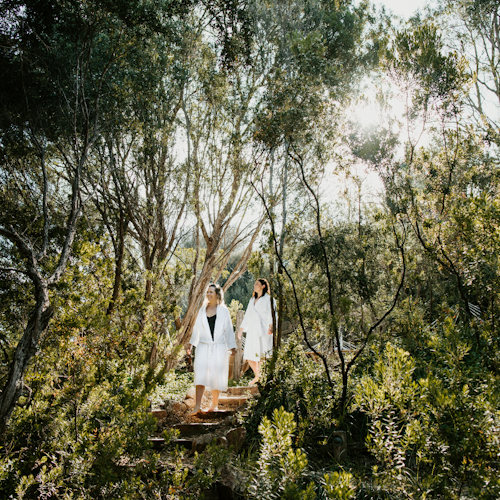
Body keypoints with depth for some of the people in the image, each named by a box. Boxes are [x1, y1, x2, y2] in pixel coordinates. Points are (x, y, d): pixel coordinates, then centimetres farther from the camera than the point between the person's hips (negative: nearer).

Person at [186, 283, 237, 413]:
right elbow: (197, 328, 12)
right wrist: (191, 344, 6)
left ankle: (214, 403, 18)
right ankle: (197, 405, -5)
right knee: (200, 374, -7)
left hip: (219, 347, -2)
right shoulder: (202, 310, 8)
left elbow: (229, 329, 4)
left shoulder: (223, 311, 2)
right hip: (203, 346, 2)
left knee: (216, 375, 3)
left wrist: (232, 346, 1)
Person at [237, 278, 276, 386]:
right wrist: (241, 328, 22)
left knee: (263, 355, -9)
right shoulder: (252, 300, 22)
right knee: (249, 356, 3)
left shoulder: (268, 299, 2)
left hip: (263, 331, -6)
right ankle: (257, 376, 22)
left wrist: (271, 326, -25)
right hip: (252, 331, 6)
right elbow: (248, 315, 26)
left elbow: (272, 314, -9)